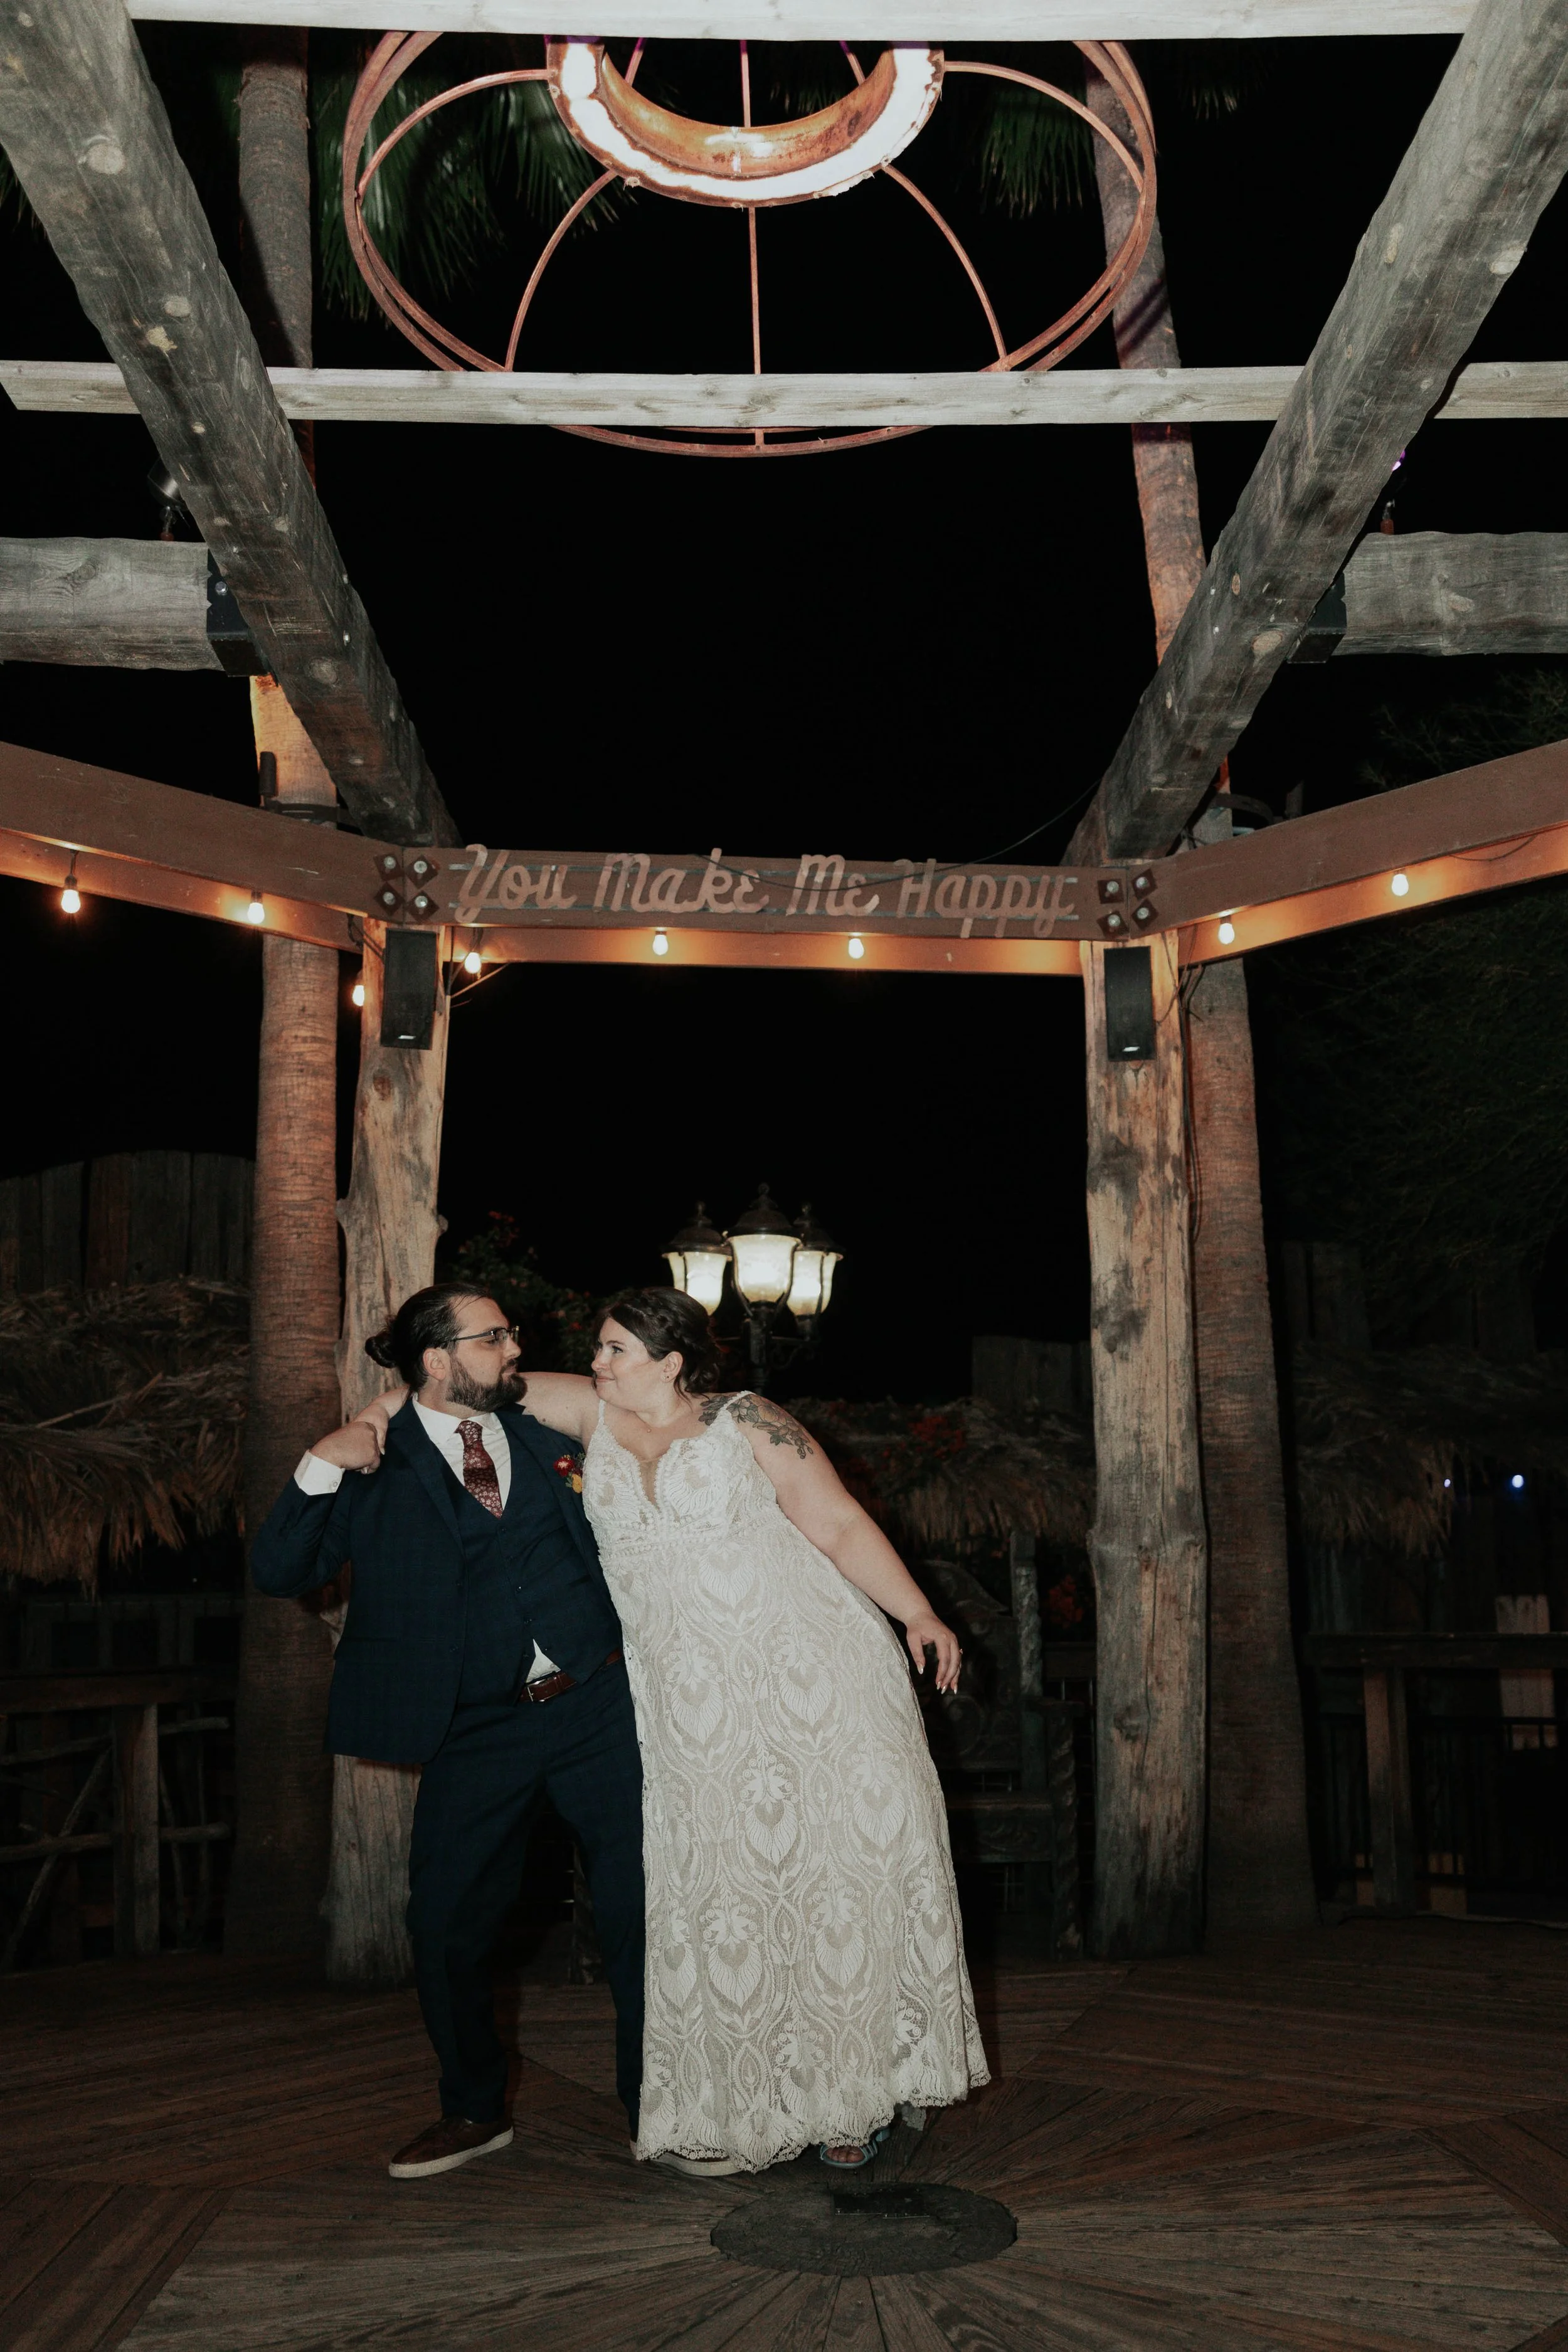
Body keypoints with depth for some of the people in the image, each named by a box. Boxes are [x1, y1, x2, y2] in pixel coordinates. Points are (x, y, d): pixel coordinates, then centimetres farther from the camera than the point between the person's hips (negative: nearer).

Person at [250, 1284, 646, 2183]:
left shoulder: (548, 1431, 8)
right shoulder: (379, 1469, 0)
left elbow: (615, 1537, 16)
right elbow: (280, 1571, -5)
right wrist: (319, 1470, -17)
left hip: (599, 1705, 1)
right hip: (477, 1730, -1)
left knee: (640, 1905, 4)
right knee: (447, 1922, 4)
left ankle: (657, 2105, 24)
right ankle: (475, 2111, 28)